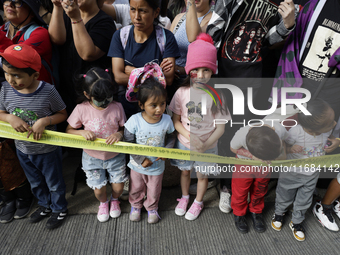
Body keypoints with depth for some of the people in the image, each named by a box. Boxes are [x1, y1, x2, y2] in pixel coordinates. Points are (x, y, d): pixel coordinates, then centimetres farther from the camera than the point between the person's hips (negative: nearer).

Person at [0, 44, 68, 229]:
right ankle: (45, 205, 54)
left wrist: (45, 120, -30)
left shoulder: (48, 91, -25)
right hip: (22, 149, 5)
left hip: (47, 150, -5)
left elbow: (62, 114, -12)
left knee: (54, 183, 18)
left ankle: (59, 209, 44)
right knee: (35, 183, 27)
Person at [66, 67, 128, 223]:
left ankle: (114, 200, 50)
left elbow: (125, 128, -3)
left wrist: (119, 134, -26)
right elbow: (69, 130, -4)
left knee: (118, 187, 11)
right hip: (92, 158, 0)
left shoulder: (117, 107, -16)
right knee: (99, 190, 11)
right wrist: (82, 132, -24)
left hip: (115, 156, 1)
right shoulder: (81, 109, -17)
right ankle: (103, 203, 50)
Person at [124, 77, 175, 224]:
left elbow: (171, 137, -1)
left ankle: (152, 208, 54)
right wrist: (141, 159, -20)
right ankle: (135, 205, 56)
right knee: (136, 188, 26)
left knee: (154, 191, 24)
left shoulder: (166, 120, -19)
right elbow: (128, 142, -16)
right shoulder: (134, 120, -25)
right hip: (137, 165, 0)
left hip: (157, 166, 1)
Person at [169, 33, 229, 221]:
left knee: (202, 175, 18)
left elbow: (220, 127, -12)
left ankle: (198, 202, 46)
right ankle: (184, 197, 51)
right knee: (185, 171, 22)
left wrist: (205, 145, -23)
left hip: (207, 147, -1)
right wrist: (190, 137, -22)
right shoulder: (182, 92, -14)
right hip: (184, 143, 1)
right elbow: (176, 120, -8)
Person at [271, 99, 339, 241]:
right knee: (284, 198, 23)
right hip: (291, 174, -4)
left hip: (312, 175, 4)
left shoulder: (326, 130, -20)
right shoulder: (295, 132, -36)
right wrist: (291, 149, -41)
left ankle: (296, 222, 52)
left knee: (304, 202, 24)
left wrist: (335, 142, -17)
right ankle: (279, 214, 55)